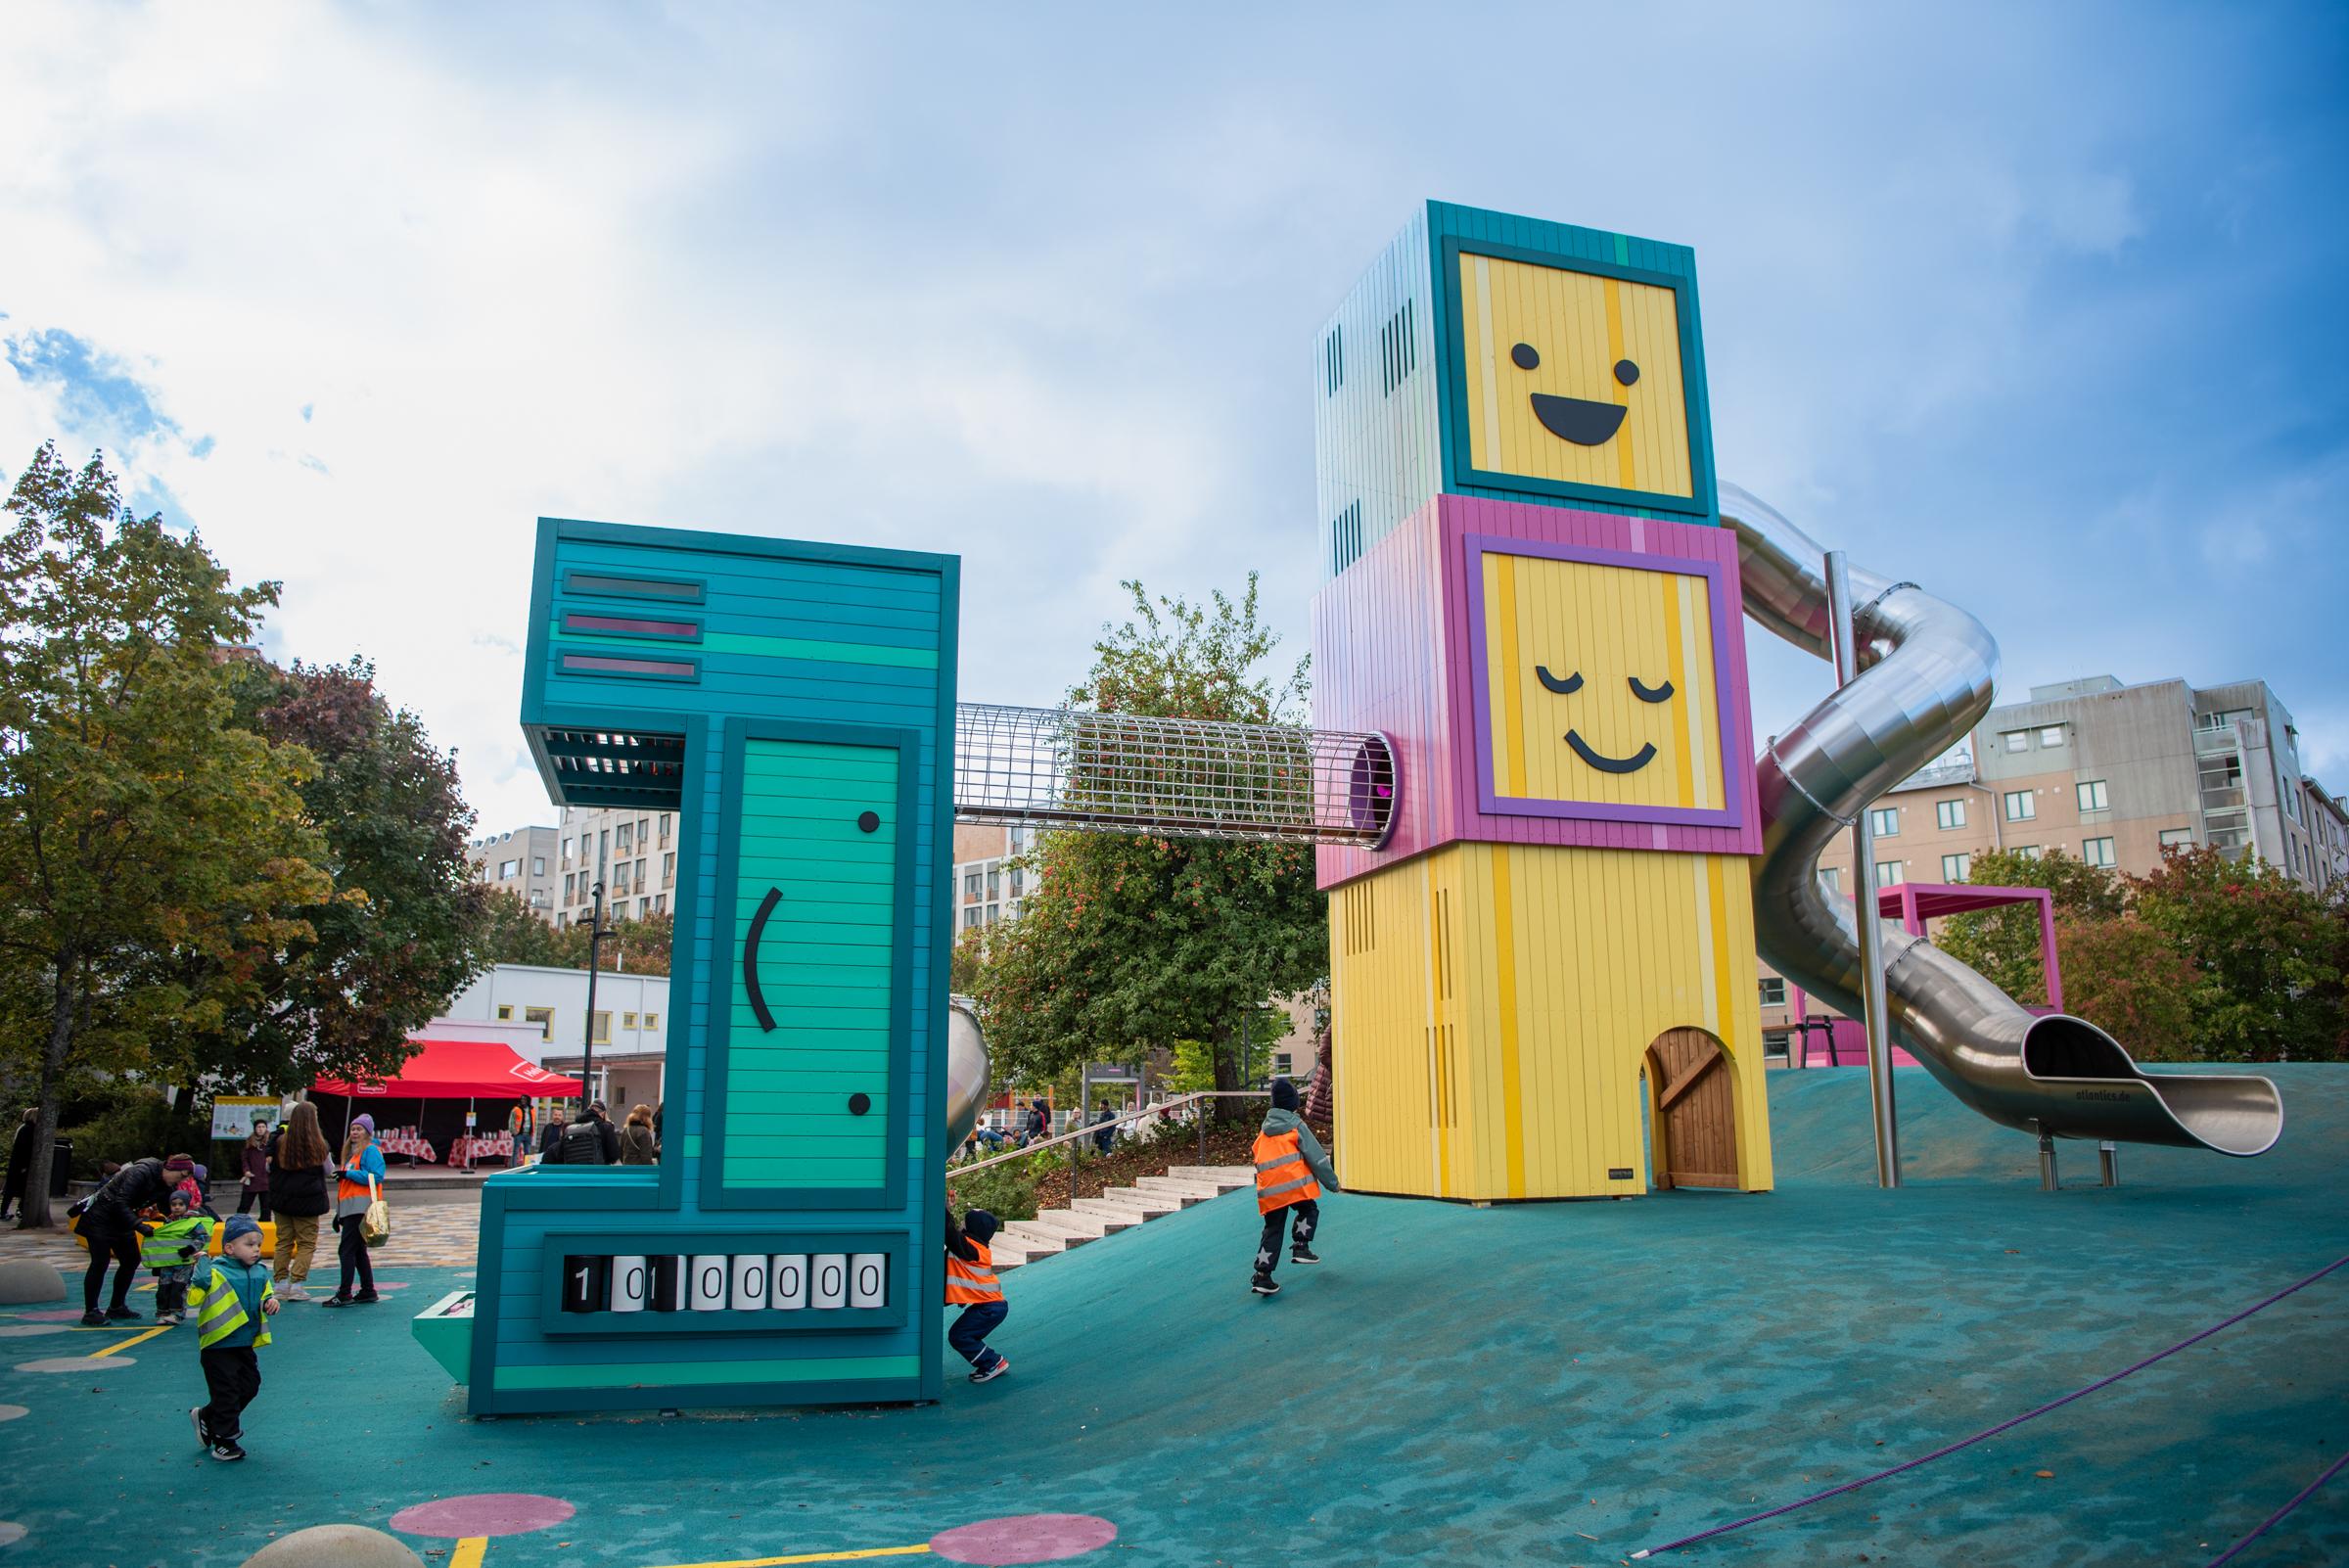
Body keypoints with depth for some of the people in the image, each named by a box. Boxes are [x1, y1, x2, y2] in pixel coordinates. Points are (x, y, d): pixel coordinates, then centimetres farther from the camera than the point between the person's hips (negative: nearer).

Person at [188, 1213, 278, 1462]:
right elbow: (193, 1299, -23)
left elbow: (265, 1296, 16)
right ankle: (224, 1441, 14)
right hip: (218, 1346, -7)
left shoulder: (260, 1273, 4)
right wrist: (201, 1280, -36)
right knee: (226, 1393, -1)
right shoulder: (215, 1272, -15)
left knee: (249, 1387, 15)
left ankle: (206, 1417, 35)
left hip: (245, 1345, 7)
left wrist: (270, 1303, -5)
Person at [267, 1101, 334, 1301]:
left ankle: (281, 1282, 14)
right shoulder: (318, 1145, -12)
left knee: (283, 1241, 14)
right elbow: (329, 1171, 2)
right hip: (308, 1201, -3)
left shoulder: (280, 1142, -6)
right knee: (307, 1243, 4)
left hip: (283, 1200, 3)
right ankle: (296, 1284, -3)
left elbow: (269, 1167, 7)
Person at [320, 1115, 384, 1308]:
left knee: (347, 1249, -11)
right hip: (350, 1210, 10)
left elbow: (376, 1176, -19)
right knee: (358, 1251, 12)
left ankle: (344, 1294, -9)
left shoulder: (370, 1151, -6)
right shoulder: (351, 1152, 23)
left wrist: (348, 1173, -17)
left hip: (361, 1209, -10)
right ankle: (368, 1292, 17)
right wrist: (339, 1213, 24)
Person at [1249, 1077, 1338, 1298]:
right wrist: (1332, 1182, 8)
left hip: (1269, 1190, 4)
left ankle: (1263, 1274, 1)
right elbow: (1316, 1157, 0)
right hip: (1295, 1184, -4)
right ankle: (1301, 1247, 6)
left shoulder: (1264, 1130, 19)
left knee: (1272, 1228, 10)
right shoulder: (1297, 1126, 1)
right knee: (1309, 1211, 22)